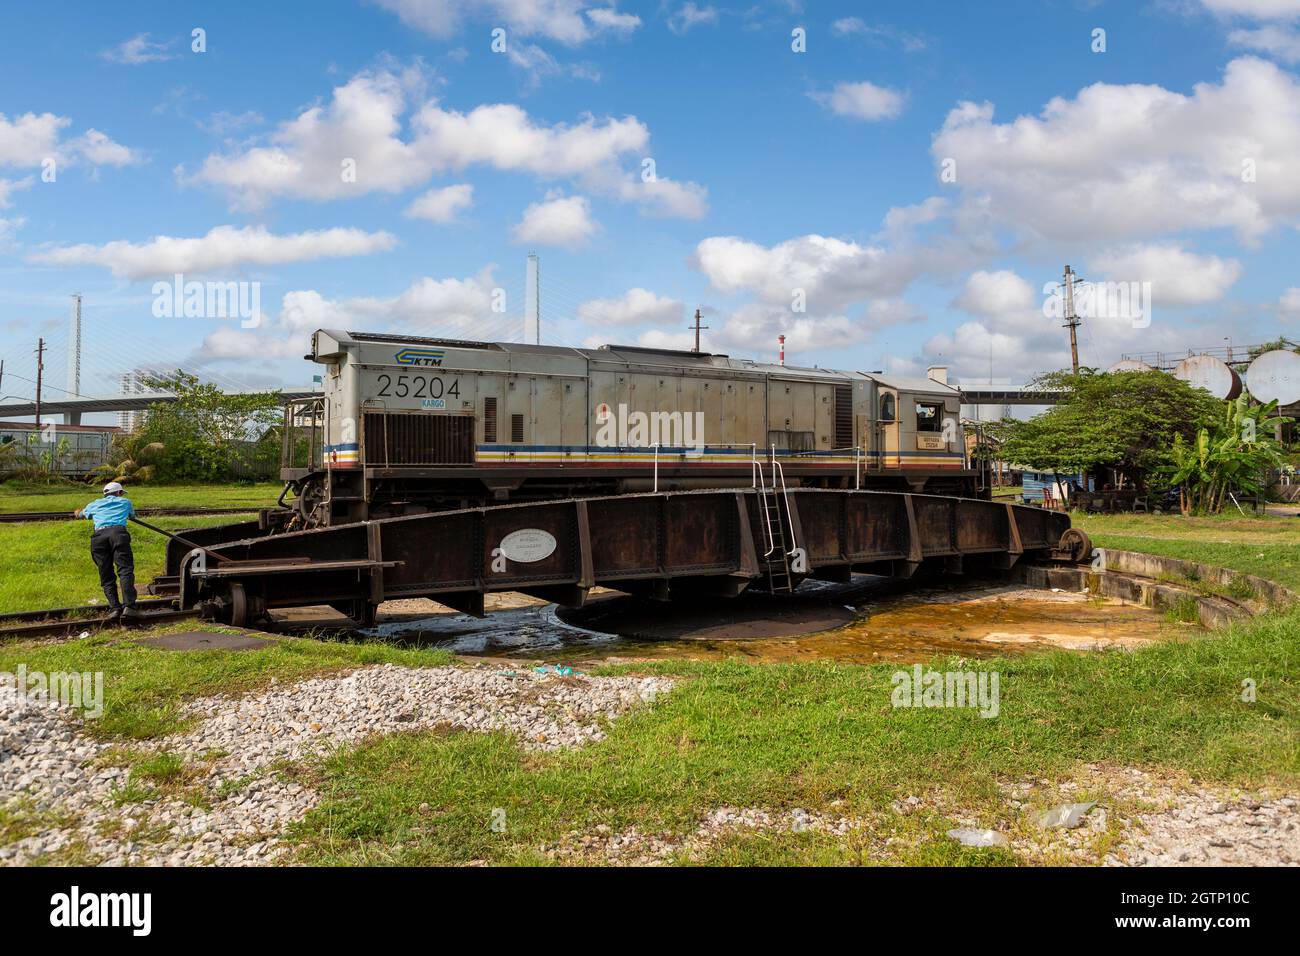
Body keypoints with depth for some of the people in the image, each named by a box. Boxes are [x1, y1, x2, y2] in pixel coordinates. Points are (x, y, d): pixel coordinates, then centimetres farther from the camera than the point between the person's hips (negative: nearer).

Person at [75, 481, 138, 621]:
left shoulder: (94, 505, 33)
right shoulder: (125, 502, 30)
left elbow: (80, 514, 55)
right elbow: (133, 514, 52)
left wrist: (79, 511, 79)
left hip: (98, 535, 2)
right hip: (118, 532, -2)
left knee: (106, 577, 4)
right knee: (125, 570, -12)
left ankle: (114, 608, -11)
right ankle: (128, 606, -28)